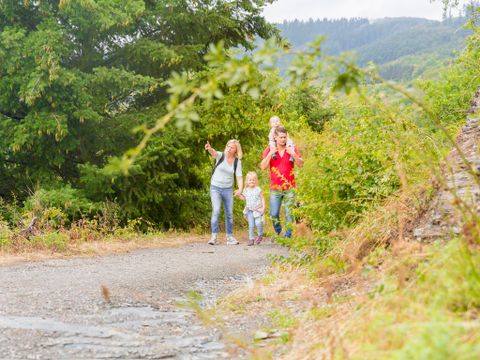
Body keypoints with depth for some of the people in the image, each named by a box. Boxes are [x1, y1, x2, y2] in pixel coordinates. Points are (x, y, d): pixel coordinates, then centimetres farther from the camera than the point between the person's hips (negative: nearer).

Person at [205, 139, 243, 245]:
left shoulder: (237, 162, -2)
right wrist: (209, 148, -55)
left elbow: (239, 176, -6)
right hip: (215, 188, -3)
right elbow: (214, 153, -31)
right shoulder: (221, 156, -8)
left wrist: (240, 189, -25)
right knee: (216, 211, -15)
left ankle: (230, 237, 20)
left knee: (229, 213, 8)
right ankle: (214, 236, -10)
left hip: (228, 189, 3)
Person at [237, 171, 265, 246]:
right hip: (250, 210, 3)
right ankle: (251, 239, 9)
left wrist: (263, 207, -8)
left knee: (258, 223, -17)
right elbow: (244, 198, 18)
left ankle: (260, 235, 8)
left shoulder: (258, 189, -3)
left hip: (258, 210, -3)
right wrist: (240, 195, 0)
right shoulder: (246, 190, 5)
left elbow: (262, 198, 1)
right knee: (251, 225, 1)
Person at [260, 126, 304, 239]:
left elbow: (301, 164, -2)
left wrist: (294, 155, -18)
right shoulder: (269, 150, 3)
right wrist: (270, 154, -15)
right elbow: (263, 167, -5)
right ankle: (278, 233, 19)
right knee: (274, 214, -2)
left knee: (289, 213, -1)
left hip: (289, 187, 0)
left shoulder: (292, 149, 3)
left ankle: (288, 236, 5)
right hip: (275, 188, 0)